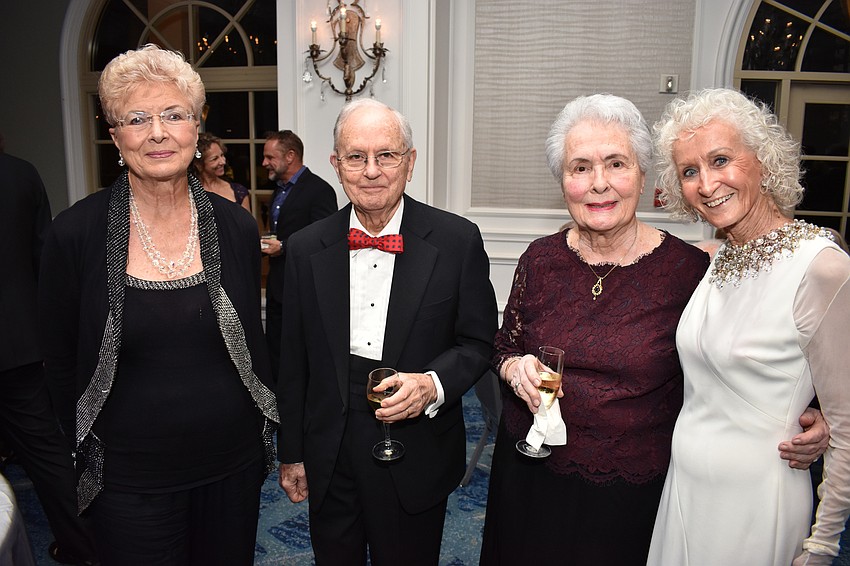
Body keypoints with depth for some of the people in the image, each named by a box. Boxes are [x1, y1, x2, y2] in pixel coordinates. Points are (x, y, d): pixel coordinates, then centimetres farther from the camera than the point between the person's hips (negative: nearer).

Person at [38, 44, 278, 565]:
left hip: (234, 464, 2)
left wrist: (266, 433, 6)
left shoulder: (237, 227, -4)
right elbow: (61, 362, -1)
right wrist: (91, 450, 3)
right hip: (130, 478, -2)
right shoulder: (76, 234, -11)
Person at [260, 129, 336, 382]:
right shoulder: (279, 189, 16)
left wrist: (283, 246, -19)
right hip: (277, 285, 9)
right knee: (274, 352, 14)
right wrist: (268, 243, 6)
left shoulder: (319, 190, -13)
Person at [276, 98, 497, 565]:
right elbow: (293, 360, 3)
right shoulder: (306, 248, -2)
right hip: (329, 458, 2)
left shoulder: (458, 240, -9)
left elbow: (478, 342, -1)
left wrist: (433, 384, -20)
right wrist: (291, 453, 7)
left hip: (417, 460, -1)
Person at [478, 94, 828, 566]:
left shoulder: (688, 270, -14)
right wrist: (514, 368, -15)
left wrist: (804, 419, -18)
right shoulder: (541, 260, -6)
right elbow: (504, 345, 6)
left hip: (633, 492, -2)